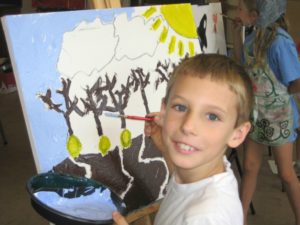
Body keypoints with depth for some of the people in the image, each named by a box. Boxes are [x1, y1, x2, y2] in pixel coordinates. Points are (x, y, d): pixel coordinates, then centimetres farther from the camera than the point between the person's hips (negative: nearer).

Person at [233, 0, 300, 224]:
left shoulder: (279, 41, -23)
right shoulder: (253, 38, 0)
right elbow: (252, 75, 5)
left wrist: (276, 93, -6)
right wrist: (239, 49, -6)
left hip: (278, 116, -7)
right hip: (256, 114, 7)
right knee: (250, 167, 16)